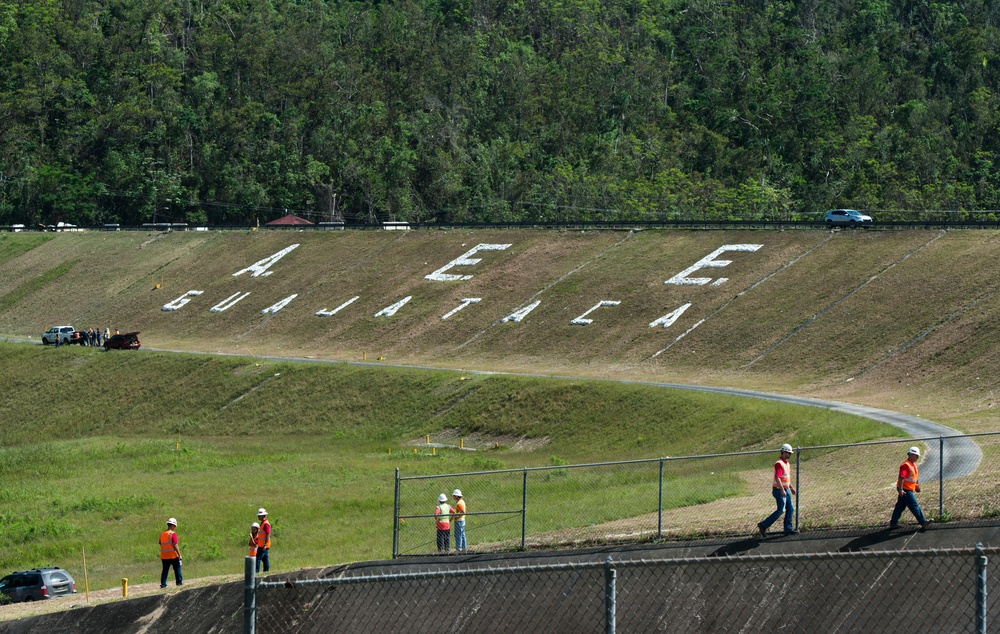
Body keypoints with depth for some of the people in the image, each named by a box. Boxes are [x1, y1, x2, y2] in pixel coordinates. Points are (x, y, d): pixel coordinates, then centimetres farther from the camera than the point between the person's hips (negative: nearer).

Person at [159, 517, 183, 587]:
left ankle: (163, 583, 5)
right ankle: (179, 581, 15)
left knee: (165, 570, 9)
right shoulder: (173, 534, -13)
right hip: (173, 555, -5)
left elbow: (161, 545, 12)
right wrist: (179, 555, -11)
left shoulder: (162, 534, 6)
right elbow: (175, 545, -16)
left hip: (164, 556, 5)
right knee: (177, 569, 10)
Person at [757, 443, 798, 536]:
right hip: (779, 490, -10)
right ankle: (763, 525, -6)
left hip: (785, 490, 10)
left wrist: (791, 487, 26)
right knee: (781, 510, -10)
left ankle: (788, 529, 11)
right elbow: (777, 478, -27)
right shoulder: (779, 464, -18)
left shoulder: (786, 463, 15)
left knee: (790, 509, 8)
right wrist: (782, 490, -32)